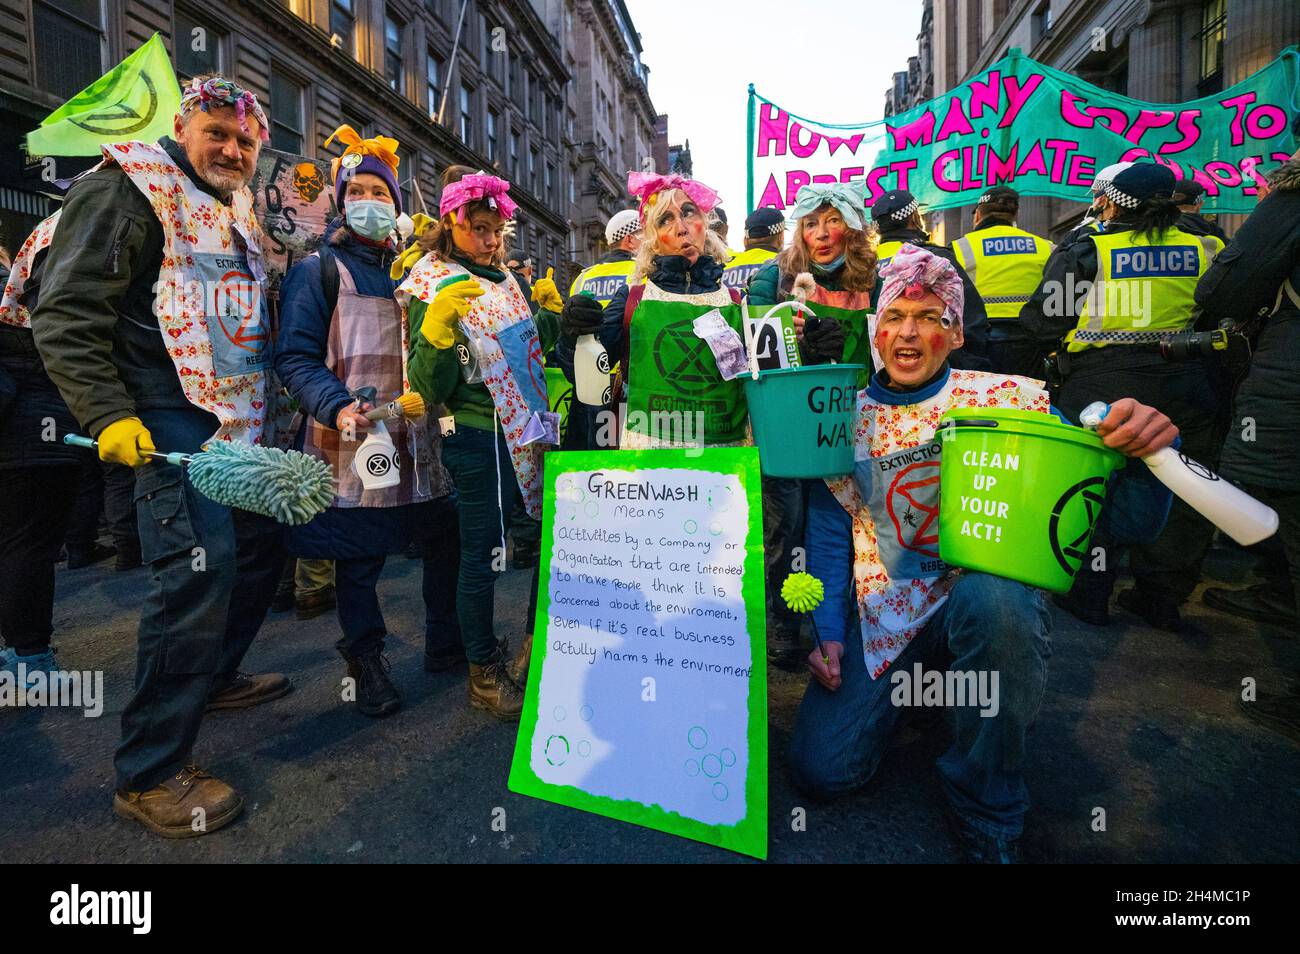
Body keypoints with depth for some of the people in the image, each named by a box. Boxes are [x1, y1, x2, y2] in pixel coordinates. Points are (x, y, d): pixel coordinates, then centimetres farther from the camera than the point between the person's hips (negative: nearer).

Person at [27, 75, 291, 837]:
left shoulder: (237, 211, 22)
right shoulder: (128, 188, -3)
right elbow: (65, 316, -10)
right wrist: (107, 416, -20)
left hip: (240, 417, 9)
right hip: (171, 418, -9)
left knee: (261, 542, 15)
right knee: (200, 565, -17)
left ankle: (214, 676, 36)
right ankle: (151, 774, -4)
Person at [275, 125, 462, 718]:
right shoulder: (319, 269, 2)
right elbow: (295, 357, -7)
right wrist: (337, 408, -23)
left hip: (416, 439, 5)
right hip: (352, 442, -5)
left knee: (448, 536, 8)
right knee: (358, 558, 3)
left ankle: (445, 644, 26)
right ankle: (366, 663, 21)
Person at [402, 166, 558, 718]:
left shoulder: (504, 279, 14)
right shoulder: (431, 286, -6)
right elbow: (431, 388, -15)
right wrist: (438, 324, -27)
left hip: (528, 431, 7)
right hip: (480, 439, -7)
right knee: (482, 553, 1)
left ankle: (534, 647, 33)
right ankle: (485, 672, 20)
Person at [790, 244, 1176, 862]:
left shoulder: (1009, 399, -5)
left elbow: (1129, 521, -7)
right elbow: (829, 535, 5)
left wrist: (1145, 449, -28)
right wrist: (826, 632, -7)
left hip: (989, 598, -1)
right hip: (883, 615, 2)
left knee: (991, 596, -38)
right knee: (820, 769, -9)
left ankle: (988, 820, -10)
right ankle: (920, 682, 23)